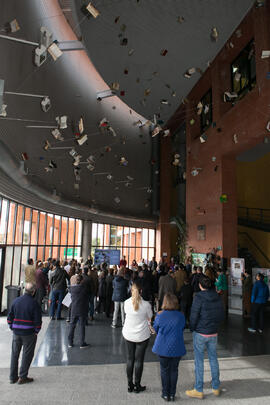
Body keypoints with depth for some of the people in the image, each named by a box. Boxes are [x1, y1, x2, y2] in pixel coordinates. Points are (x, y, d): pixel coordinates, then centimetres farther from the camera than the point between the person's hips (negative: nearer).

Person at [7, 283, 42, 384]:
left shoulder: (16, 301, 1)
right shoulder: (34, 304, -14)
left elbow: (10, 317, 7)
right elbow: (37, 321, -13)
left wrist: (12, 328, 16)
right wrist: (36, 332, 2)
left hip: (16, 333, 5)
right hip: (29, 334, -5)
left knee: (14, 354, 17)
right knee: (27, 355, 9)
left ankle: (13, 377, 26)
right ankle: (22, 377, 15)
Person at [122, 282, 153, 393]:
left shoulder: (126, 302, -11)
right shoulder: (146, 304, -17)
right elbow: (150, 318, -3)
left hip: (128, 334, 2)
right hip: (142, 335, -2)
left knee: (130, 359, 15)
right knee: (139, 360, 9)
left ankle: (130, 385, 25)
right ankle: (137, 386, 19)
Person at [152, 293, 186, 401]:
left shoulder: (160, 315, -15)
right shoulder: (181, 316, -11)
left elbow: (155, 329, 1)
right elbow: (182, 330, 4)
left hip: (163, 348, -1)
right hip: (176, 348, 1)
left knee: (164, 370, 15)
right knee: (174, 370, 16)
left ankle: (165, 394, 25)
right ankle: (172, 394, 25)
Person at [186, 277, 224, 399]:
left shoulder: (199, 297, -17)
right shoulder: (217, 297, -1)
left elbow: (194, 316, -16)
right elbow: (221, 316, 6)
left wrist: (192, 328, -1)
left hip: (200, 333, -5)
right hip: (213, 333, 5)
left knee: (199, 361, 6)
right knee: (213, 359, 18)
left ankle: (199, 390, 15)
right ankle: (216, 388, 29)